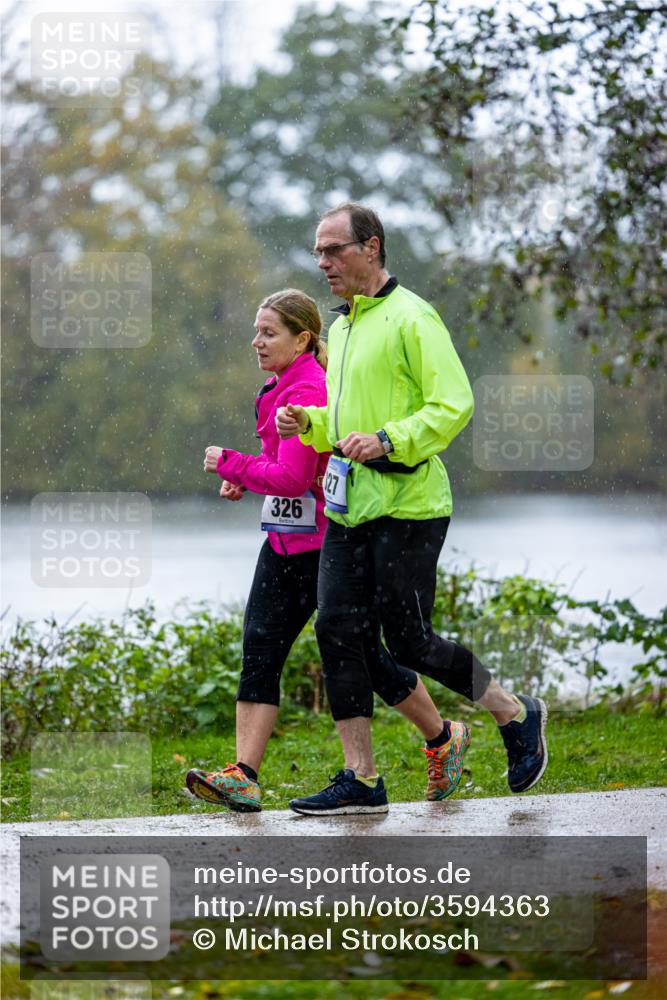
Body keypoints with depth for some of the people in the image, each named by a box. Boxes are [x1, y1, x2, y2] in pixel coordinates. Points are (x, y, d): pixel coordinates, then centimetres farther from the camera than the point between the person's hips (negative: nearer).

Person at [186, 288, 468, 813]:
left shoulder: (307, 393, -19)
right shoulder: (284, 388, 12)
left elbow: (292, 477, -25)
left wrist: (230, 464, -14)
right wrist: (245, 479, 10)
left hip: (327, 546, -9)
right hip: (286, 543, 9)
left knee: (366, 658, 3)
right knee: (259, 653, -4)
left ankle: (442, 739, 26)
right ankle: (243, 778, -11)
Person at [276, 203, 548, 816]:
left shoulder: (410, 318, -10)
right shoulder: (341, 327, 17)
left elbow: (454, 405, -17)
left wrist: (387, 441, -26)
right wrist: (306, 423, 8)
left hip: (407, 505, -8)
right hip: (349, 507, 8)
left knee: (409, 641, -5)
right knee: (336, 628, 0)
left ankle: (518, 716, 17)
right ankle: (361, 779, 5)